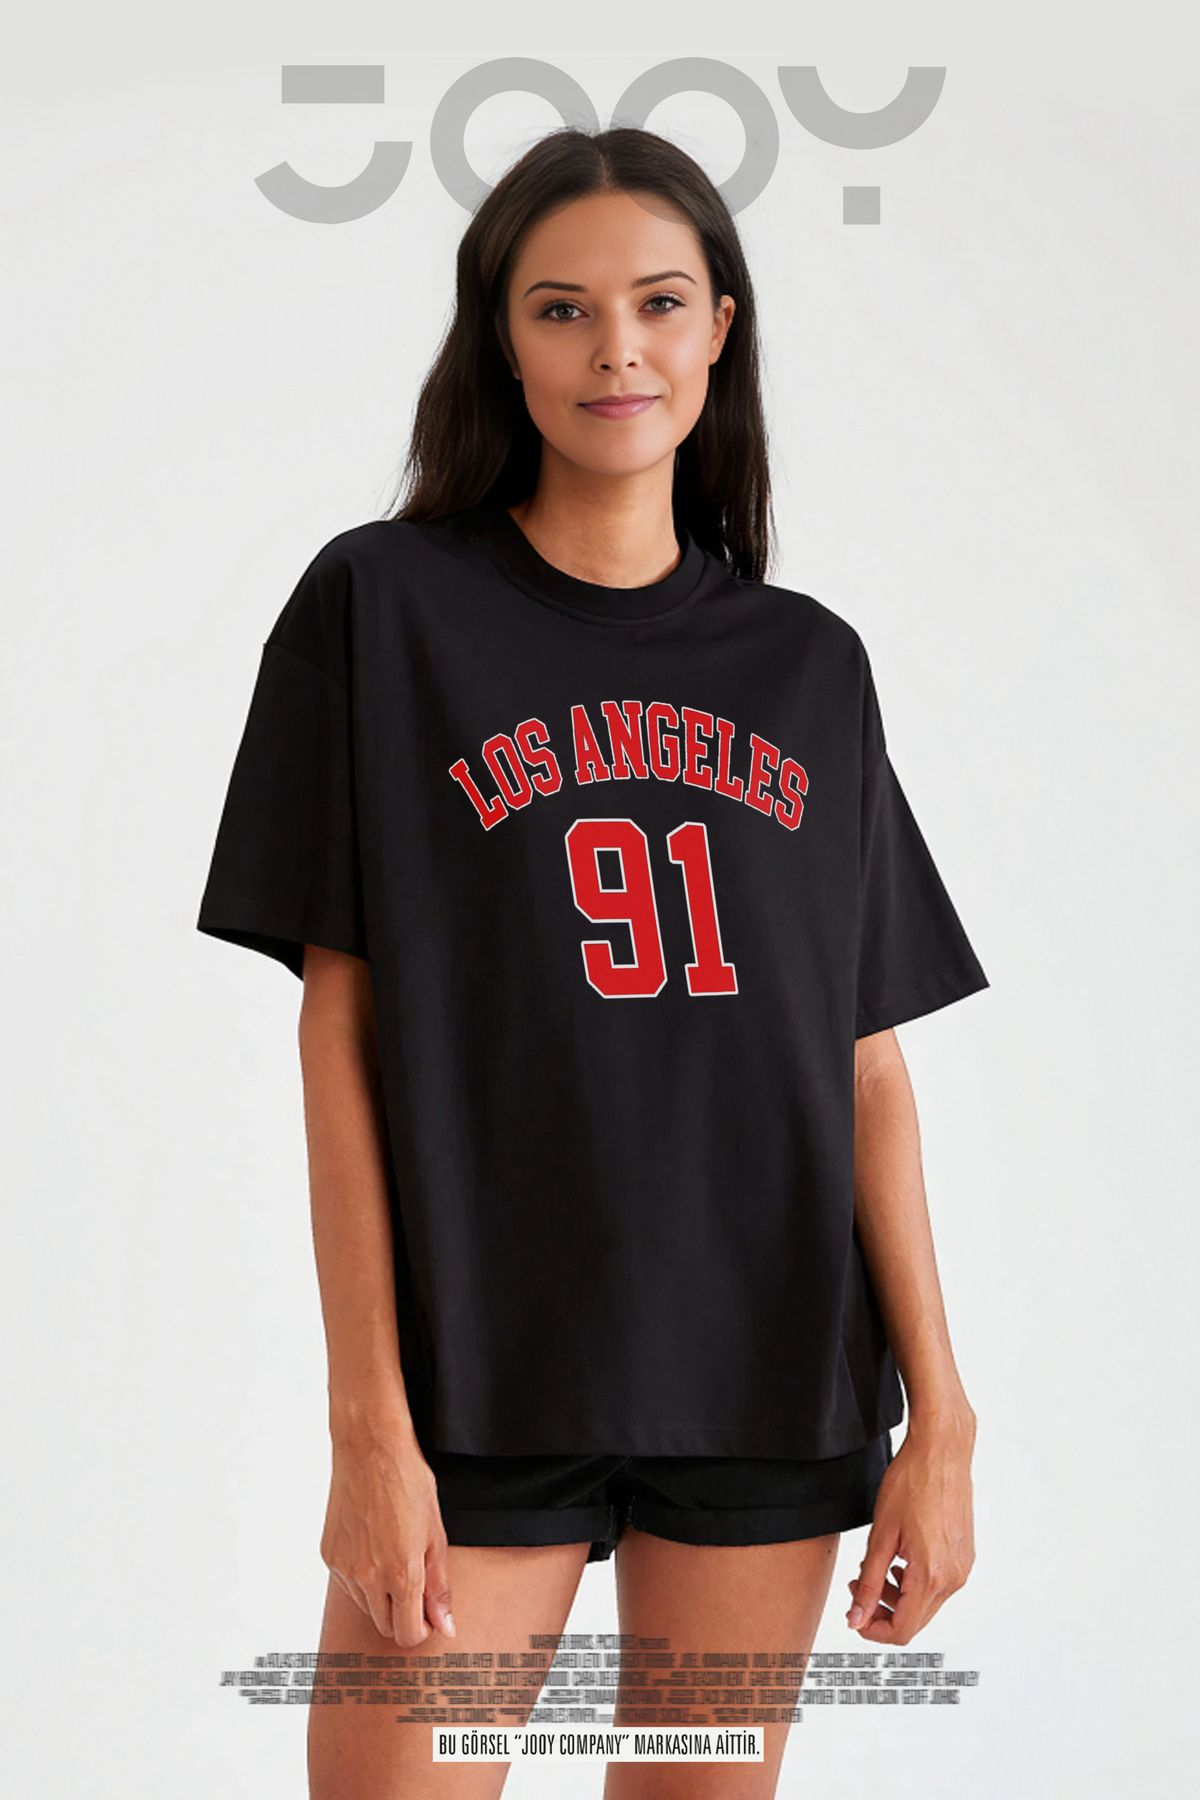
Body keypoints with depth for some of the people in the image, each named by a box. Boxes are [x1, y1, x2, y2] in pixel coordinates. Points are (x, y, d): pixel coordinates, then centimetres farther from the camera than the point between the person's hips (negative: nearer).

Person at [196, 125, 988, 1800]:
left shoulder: (808, 662, 9)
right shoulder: (385, 604, -1)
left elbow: (868, 1066, 7)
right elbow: (341, 1030, -5)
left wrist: (940, 1415, 2)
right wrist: (368, 1421, -10)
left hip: (774, 1384, 3)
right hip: (485, 1373, -3)